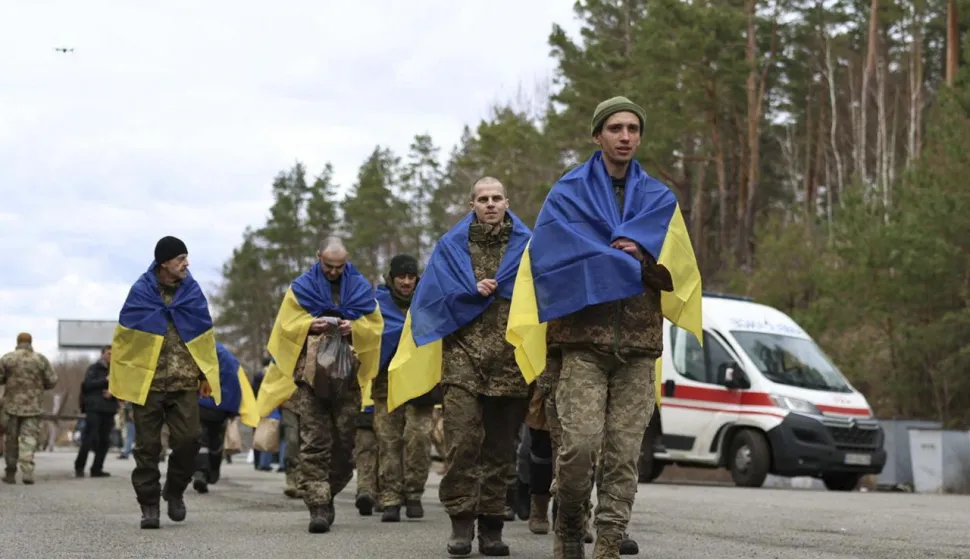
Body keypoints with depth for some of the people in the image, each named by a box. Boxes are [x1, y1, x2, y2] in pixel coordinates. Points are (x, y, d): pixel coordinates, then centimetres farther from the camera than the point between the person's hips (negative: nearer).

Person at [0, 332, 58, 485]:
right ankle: (27, 471, -17)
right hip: (33, 406, 0)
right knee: (29, 438, -1)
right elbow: (52, 381, 1)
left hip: (12, 404, 0)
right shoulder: (40, 359, 0)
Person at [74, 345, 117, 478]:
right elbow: (86, 384, -10)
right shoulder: (94, 368, 4)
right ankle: (79, 466, 2)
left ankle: (97, 468, 9)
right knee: (90, 438, -9)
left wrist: (113, 393, -9)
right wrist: (105, 380, -15)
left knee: (104, 441, 3)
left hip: (109, 410, 4)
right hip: (94, 408, -4)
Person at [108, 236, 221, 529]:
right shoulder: (141, 293, -2)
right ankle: (149, 504, 11)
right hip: (146, 382, -2)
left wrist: (207, 375, 8)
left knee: (187, 440, -7)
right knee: (148, 447, 2)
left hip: (185, 384, 2)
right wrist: (117, 377, 2)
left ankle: (175, 491, 16)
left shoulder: (192, 292, 6)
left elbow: (205, 336, 11)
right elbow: (123, 337, 2)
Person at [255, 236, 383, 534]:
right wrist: (310, 326, -13)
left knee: (344, 442, 4)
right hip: (309, 375, -2)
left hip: (347, 376, 2)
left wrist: (354, 328, -10)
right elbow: (287, 327, 5)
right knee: (314, 442, -9)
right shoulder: (301, 288, 7)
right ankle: (318, 505, -11)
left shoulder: (360, 288, 11)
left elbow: (375, 327, 10)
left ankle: (325, 496, 22)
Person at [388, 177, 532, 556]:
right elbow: (434, 295, 5)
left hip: (510, 361, 1)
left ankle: (492, 525, 9)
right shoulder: (451, 246, 14)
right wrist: (474, 292, -6)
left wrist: (490, 290, -7)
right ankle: (461, 521, -8)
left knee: (500, 446, 3)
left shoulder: (526, 245, 11)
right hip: (463, 357, -1)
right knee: (462, 441, -13)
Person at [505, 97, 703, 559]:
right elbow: (554, 259, -6)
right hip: (584, 338, -3)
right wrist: (626, 264, -6)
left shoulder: (659, 200, 16)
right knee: (581, 442, -14)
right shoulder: (568, 192, 8)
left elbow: (676, 269, 5)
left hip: (638, 345, 3)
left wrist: (637, 256, -13)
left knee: (624, 452, -2)